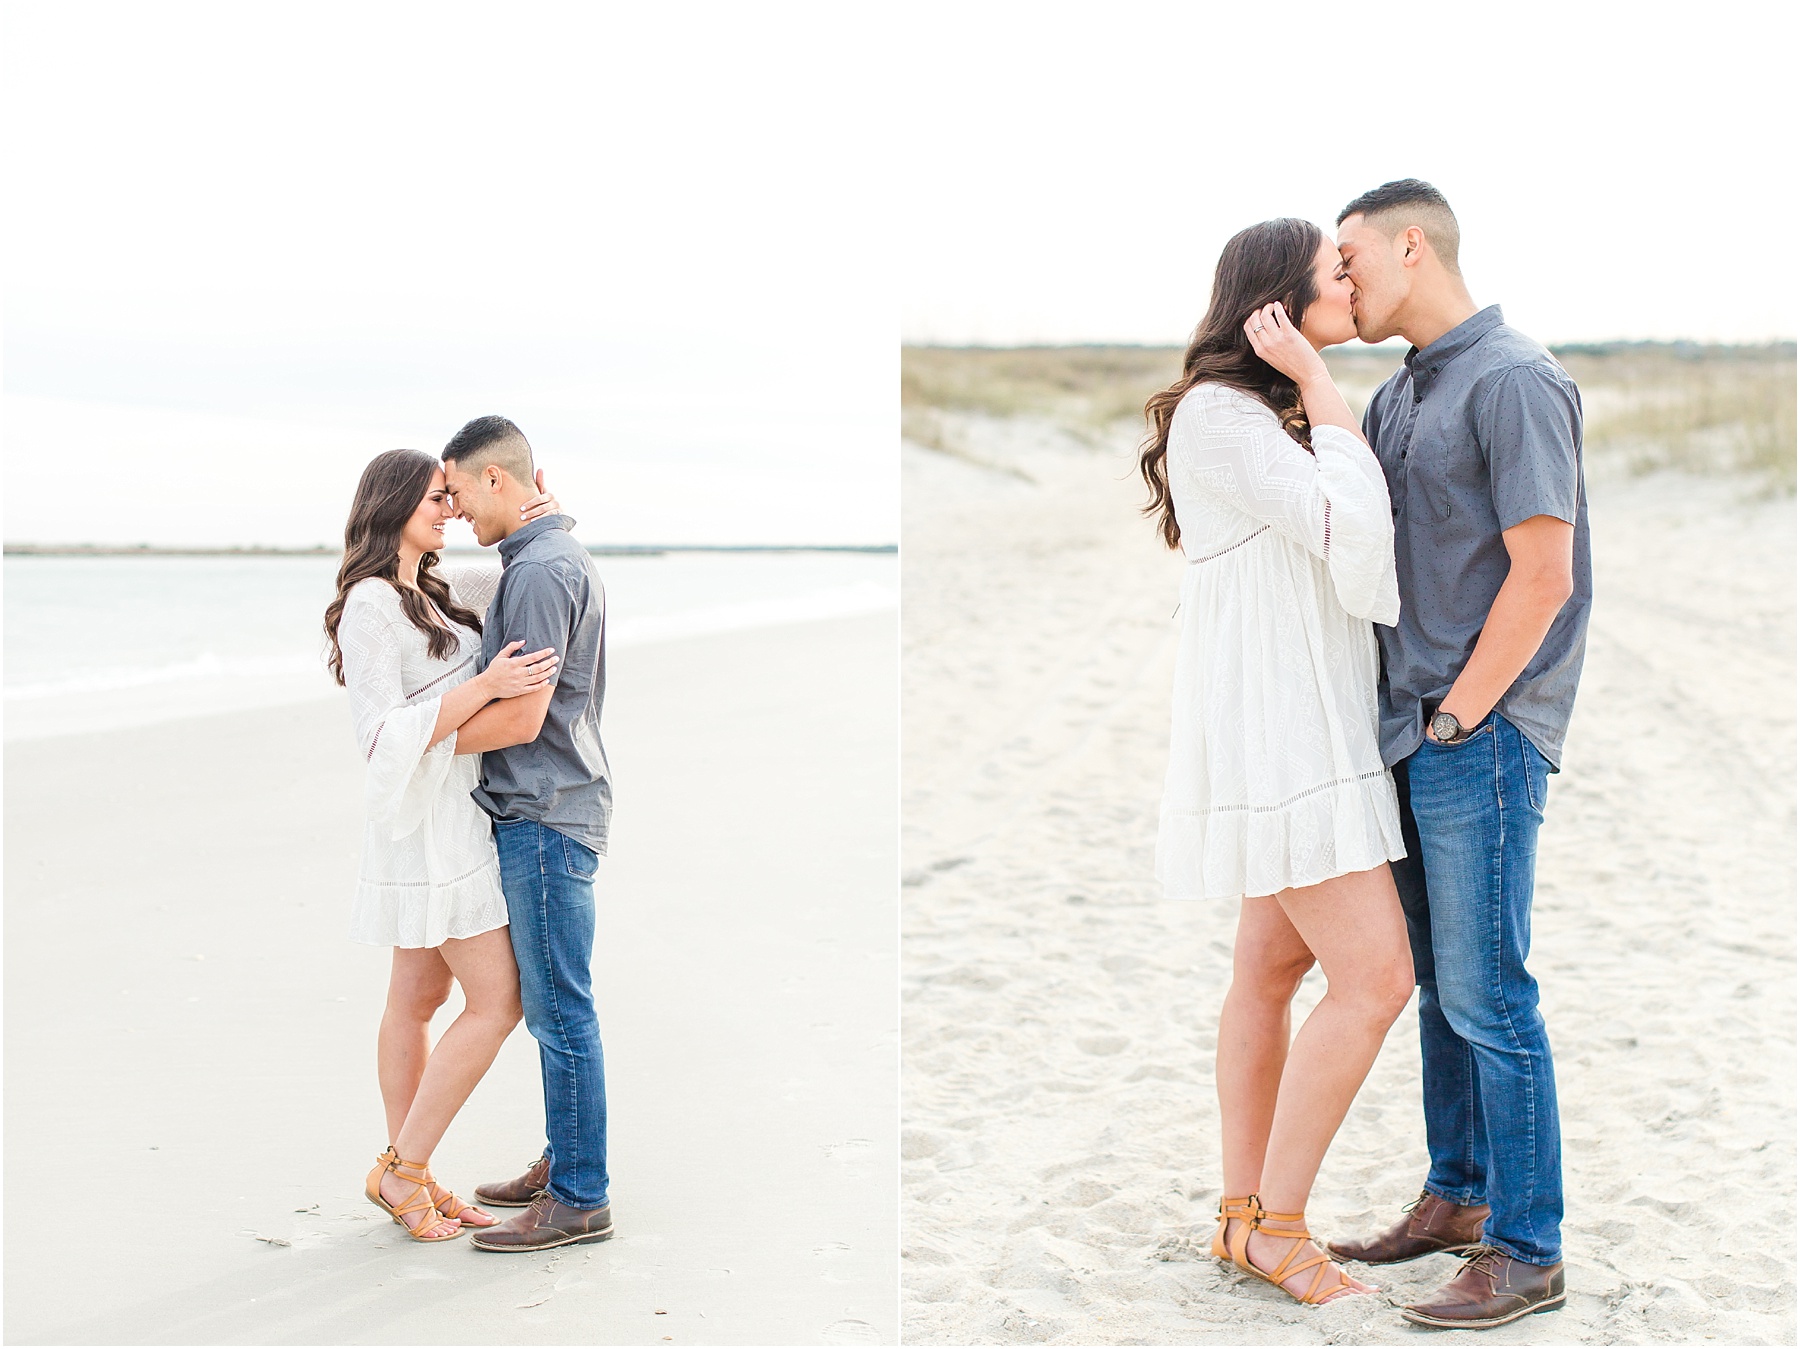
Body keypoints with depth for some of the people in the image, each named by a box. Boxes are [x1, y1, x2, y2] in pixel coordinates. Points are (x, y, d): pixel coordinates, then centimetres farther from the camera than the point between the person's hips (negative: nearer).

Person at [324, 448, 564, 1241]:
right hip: (432, 824, -9)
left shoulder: (431, 595, 13)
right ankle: (403, 1169, 1)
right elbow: (385, 736, -21)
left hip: (448, 824, 9)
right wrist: (486, 687, -27)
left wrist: (531, 527, 5)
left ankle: (405, 1175, 18)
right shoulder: (369, 606, -15)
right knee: (496, 1001, -7)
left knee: (418, 998, 12)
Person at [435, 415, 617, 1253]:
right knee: (552, 1007, 16)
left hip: (546, 816, -10)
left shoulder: (539, 571, -17)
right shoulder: (561, 558, 16)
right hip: (544, 813, 10)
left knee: (560, 1010, -5)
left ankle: (579, 1200, 0)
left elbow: (521, 718, -21)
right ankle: (565, 1161, 25)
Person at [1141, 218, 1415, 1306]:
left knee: (1275, 967, 11)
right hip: (1273, 731, -10)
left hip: (1314, 724, 10)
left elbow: (1360, 566, 14)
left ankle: (1244, 1216, 19)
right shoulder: (1216, 412, -14)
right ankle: (1279, 1225, 1)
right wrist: (1316, 382, -13)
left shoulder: (1287, 419, 16)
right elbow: (1348, 532, -18)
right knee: (1375, 978, -11)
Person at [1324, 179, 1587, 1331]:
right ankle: (1456, 1199, 28)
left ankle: (1527, 1255, 3)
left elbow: (1543, 575, -18)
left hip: (1486, 734, -9)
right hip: (1415, 731, 9)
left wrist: (1460, 714, -14)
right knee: (1439, 979, 16)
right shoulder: (1400, 396, 16)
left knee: (1487, 996, -6)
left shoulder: (1516, 381, -13)